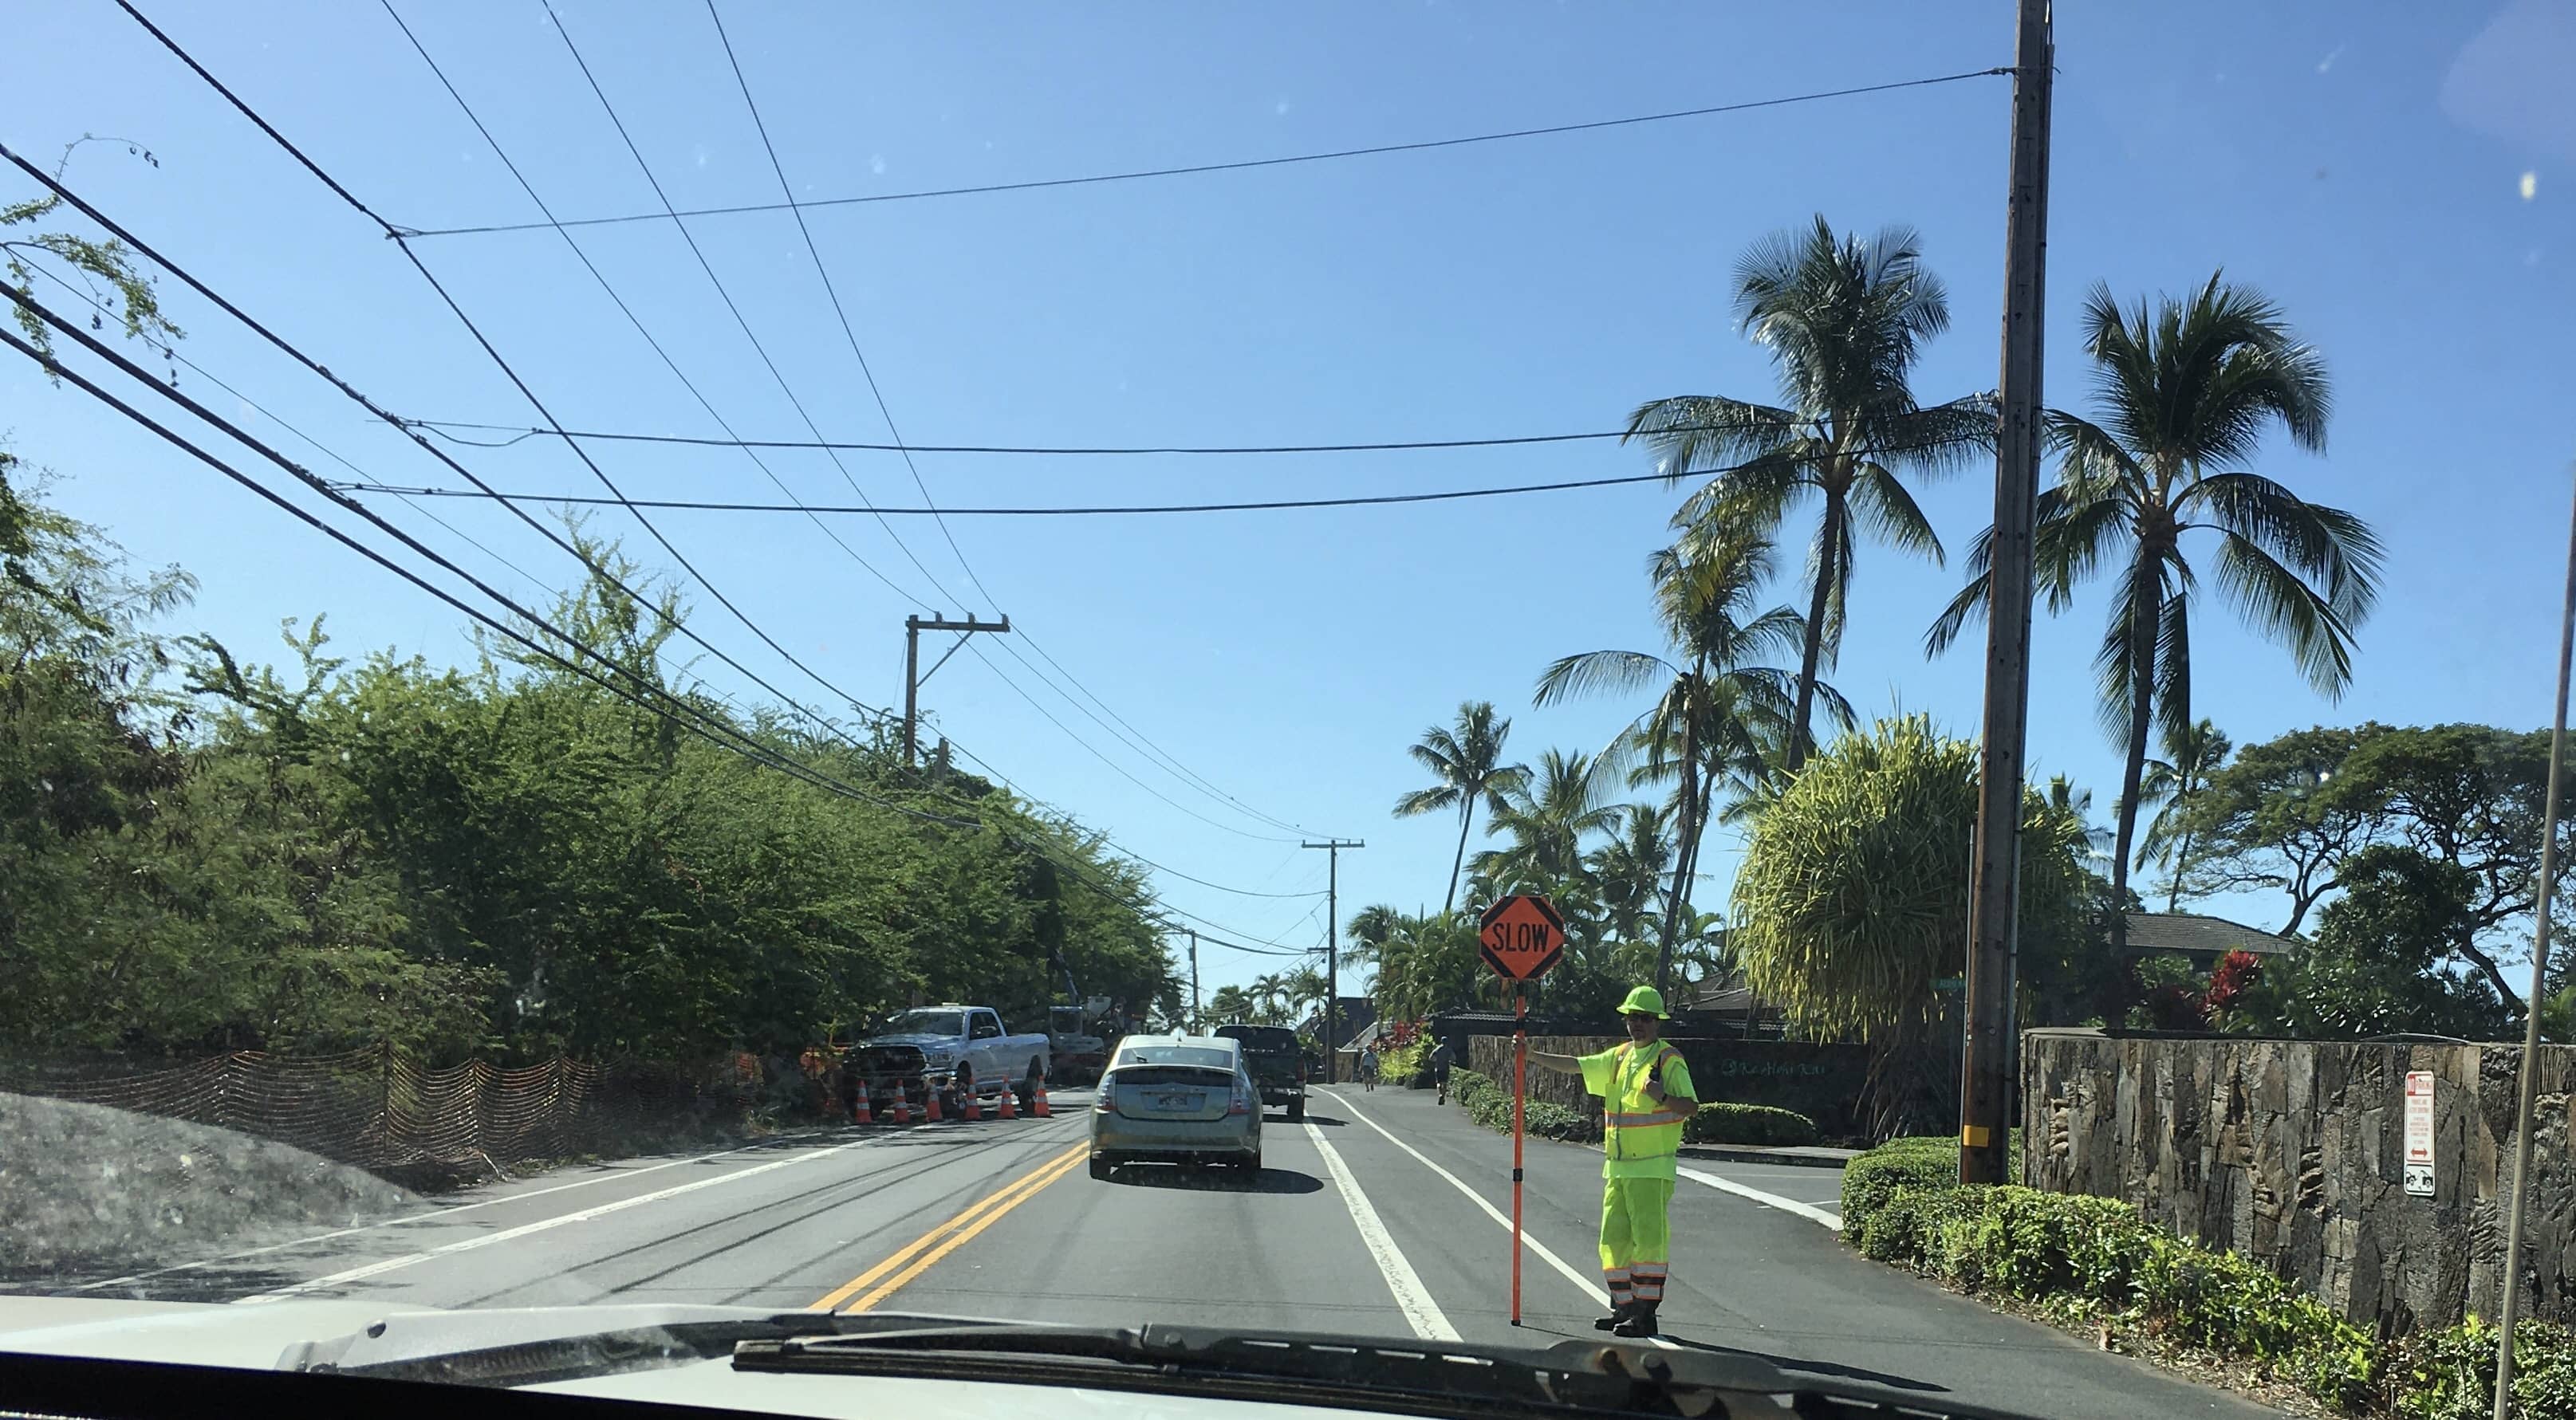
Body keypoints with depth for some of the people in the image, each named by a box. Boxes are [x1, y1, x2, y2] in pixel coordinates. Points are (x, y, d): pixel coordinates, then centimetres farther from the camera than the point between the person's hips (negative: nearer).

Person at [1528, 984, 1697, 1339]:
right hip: (1616, 1167, 7)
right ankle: (1623, 1307, 20)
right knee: (1613, 1240, 10)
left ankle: (1645, 1314, -4)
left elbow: (1690, 1105, -11)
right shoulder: (1619, 1057, 16)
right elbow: (1574, 1065, 20)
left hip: (1652, 1168, -7)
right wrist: (1530, 1055, 14)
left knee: (1649, 1239, -8)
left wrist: (1663, 1097, -29)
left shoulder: (1670, 1060, -5)